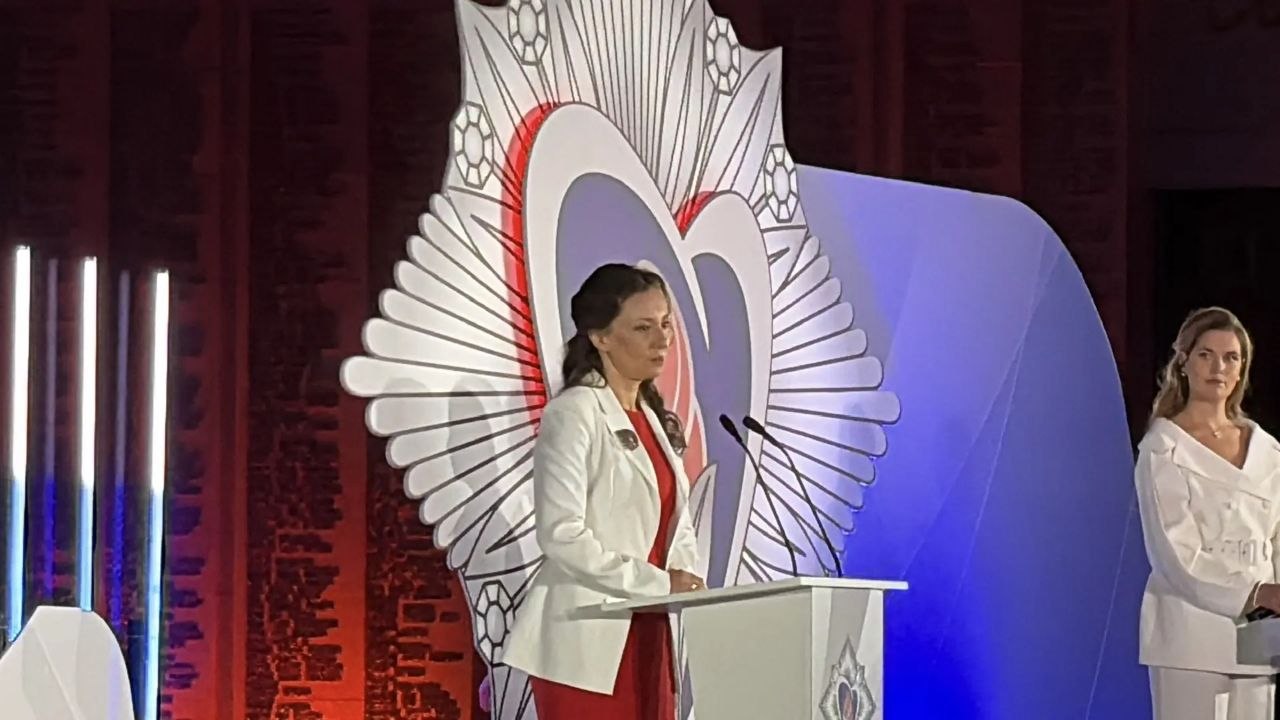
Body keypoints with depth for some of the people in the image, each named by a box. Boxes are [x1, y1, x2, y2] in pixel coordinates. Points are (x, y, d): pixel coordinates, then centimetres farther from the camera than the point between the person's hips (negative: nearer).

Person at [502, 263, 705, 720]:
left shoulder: (656, 419, 16)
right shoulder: (573, 414, -8)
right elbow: (561, 535, -17)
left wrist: (685, 581, -2)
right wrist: (660, 585, -16)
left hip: (648, 639, 7)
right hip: (588, 645, -7)